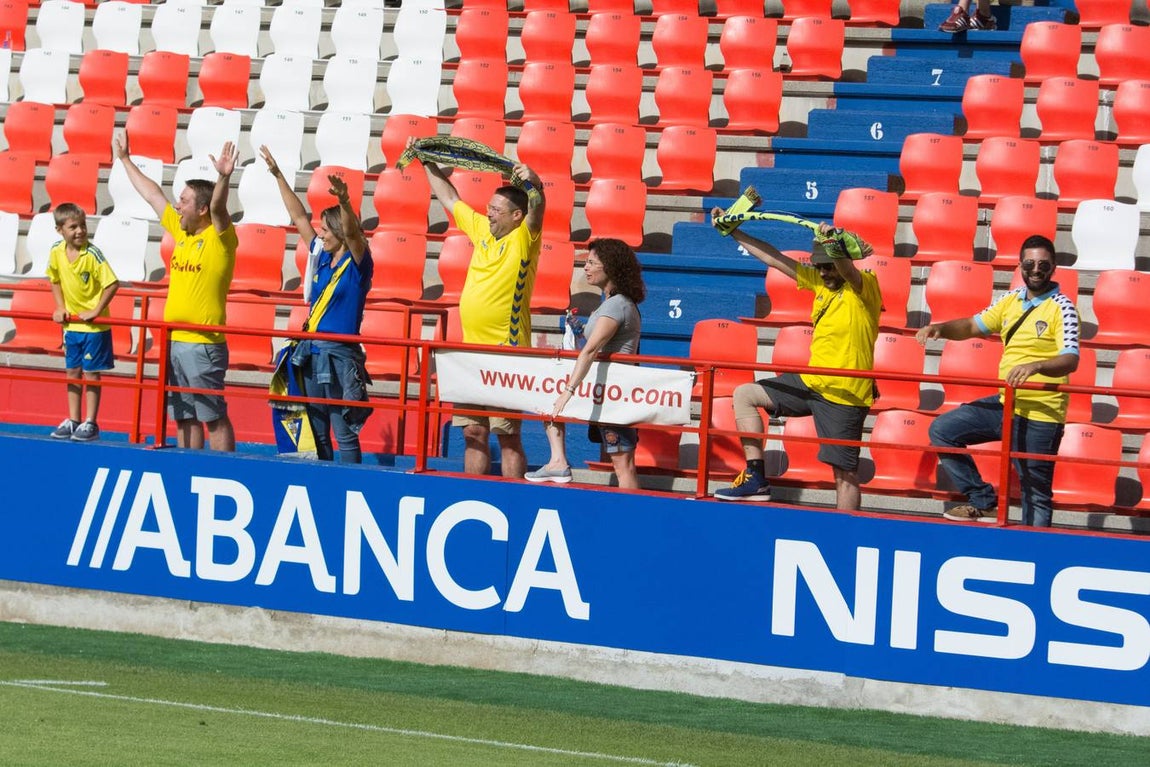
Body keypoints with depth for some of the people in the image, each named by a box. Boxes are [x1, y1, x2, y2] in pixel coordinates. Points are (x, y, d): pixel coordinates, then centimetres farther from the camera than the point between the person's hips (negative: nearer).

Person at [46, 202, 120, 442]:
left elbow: (112, 284, -19)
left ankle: (91, 423, 6)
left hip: (94, 325, -5)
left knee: (91, 373, 0)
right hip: (71, 323, 5)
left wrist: (96, 311, -18)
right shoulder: (56, 253, -3)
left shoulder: (93, 254, -19)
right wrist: (60, 308, 4)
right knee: (72, 372, 12)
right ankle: (73, 421, 21)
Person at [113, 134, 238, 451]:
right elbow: (152, 194, 23)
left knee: (213, 416, -5)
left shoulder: (219, 238, -7)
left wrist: (224, 178, -46)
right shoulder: (181, 232, 13)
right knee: (183, 416, 11)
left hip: (203, 344, -8)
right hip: (174, 341, 8)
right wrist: (125, 160, 33)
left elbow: (218, 206, -27)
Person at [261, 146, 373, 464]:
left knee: (345, 433, -6)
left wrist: (344, 200, -43)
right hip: (313, 354, 8)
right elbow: (299, 217, 18)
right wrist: (278, 176, 20)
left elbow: (352, 232, -25)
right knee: (316, 434, 10)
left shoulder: (357, 264, -5)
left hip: (341, 356, -8)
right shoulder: (322, 259, 13)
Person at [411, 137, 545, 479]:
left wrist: (534, 185, -46)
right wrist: (427, 163, 27)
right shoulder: (481, 230, 13)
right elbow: (450, 198, 24)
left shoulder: (524, 239, -7)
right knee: (474, 431, 10)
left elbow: (536, 209, -27)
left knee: (507, 435, -5)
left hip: (508, 352, -8)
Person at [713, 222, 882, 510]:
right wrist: (733, 232, 16)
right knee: (744, 394, 15)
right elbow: (775, 259, 15)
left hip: (843, 396, -9)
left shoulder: (865, 286, -13)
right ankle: (756, 480, 9)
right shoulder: (819, 282, 9)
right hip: (810, 382, 9)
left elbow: (847, 271, -37)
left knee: (844, 473, -6)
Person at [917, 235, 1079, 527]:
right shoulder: (1011, 301, 11)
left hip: (1040, 415, -7)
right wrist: (939, 328, 1)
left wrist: (1035, 366, -40)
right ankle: (983, 502, 9)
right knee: (942, 430, 6)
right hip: (1004, 403, 7)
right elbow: (972, 326, 21)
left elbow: (1070, 361, -21)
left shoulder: (1062, 308, -10)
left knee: (1035, 492, -1)